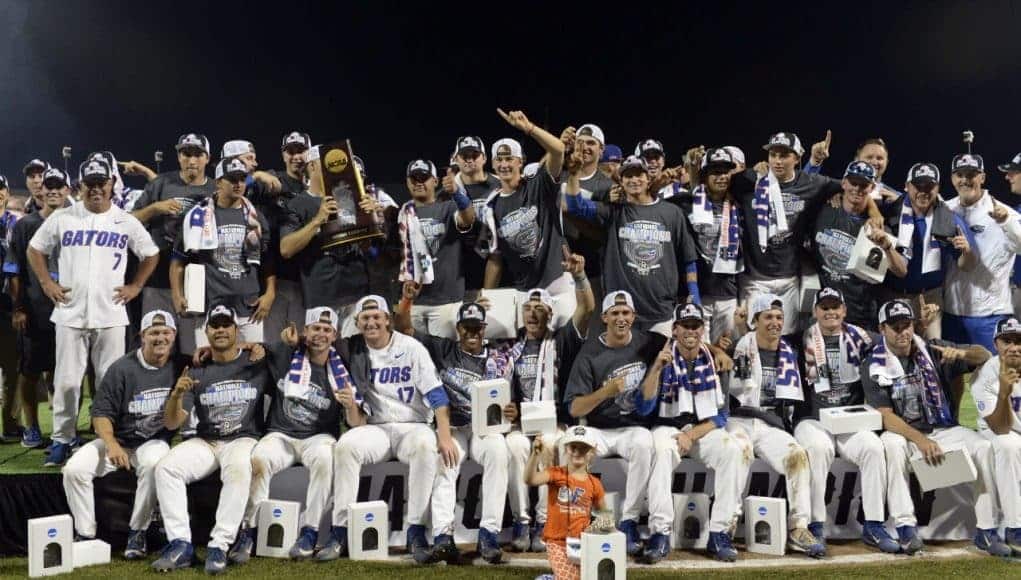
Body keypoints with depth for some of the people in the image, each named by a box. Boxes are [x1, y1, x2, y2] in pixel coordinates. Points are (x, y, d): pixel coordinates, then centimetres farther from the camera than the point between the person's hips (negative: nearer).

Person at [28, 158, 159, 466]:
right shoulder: (62, 218, 4)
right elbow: (35, 249, 15)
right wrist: (47, 283, 5)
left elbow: (151, 255, 13)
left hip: (110, 314, 0)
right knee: (66, 381, 1)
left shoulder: (126, 222, 4)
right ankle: (61, 441, 13)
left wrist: (135, 286, 5)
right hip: (70, 313, 0)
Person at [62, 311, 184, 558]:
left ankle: (137, 533, -21)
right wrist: (112, 445, -21)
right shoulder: (122, 368, -4)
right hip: (117, 439, 1)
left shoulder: (179, 366, 1)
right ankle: (85, 536, -8)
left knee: (153, 463, -36)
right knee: (74, 469, -22)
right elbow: (101, 413, -5)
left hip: (155, 441, -1)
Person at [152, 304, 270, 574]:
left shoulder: (258, 364, 4)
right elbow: (171, 423, 4)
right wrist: (176, 394, -17)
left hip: (243, 440, -3)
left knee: (239, 467, -36)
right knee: (166, 467, -22)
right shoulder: (197, 372, 8)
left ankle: (219, 546, -32)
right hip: (205, 442, 3)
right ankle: (180, 544, -20)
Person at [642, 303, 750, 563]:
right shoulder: (663, 359, -1)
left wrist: (692, 435, -13)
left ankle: (720, 534, -20)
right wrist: (657, 367, -24)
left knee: (737, 451, -26)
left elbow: (720, 415, 3)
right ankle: (660, 533, -32)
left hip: (706, 429, 2)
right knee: (662, 451, -36)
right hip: (667, 426, -2)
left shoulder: (715, 361, 4)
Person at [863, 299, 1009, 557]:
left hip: (943, 429, 3)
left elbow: (984, 355, 3)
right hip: (903, 432, -2)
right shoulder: (873, 366, -5)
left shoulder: (932, 350, 3)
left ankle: (986, 531, -15)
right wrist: (921, 440, -27)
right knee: (892, 444, -35)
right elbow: (886, 417, -13)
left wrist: (961, 353, -21)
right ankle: (905, 526, -33)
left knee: (983, 446, -23)